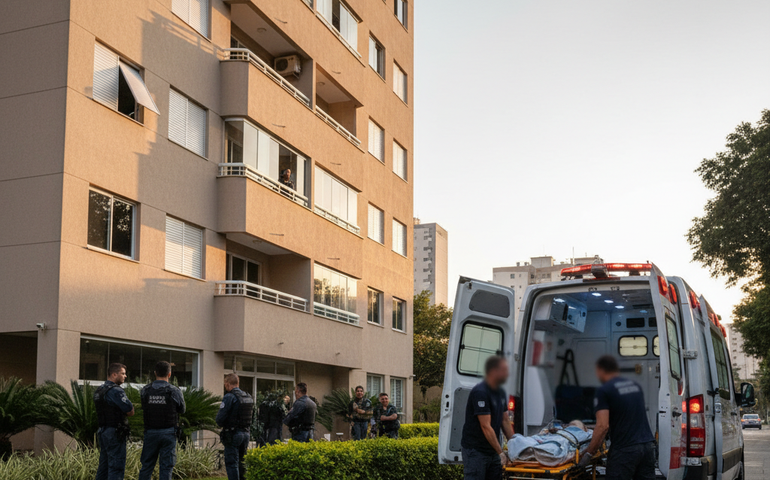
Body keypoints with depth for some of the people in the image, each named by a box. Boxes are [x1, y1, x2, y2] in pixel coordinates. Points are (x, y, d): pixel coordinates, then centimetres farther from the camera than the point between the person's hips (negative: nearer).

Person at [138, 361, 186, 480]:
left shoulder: (145, 391, -1)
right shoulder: (175, 391, -8)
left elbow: (143, 409, 9)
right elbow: (182, 410, 6)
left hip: (150, 433, 2)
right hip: (168, 433, -2)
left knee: (146, 466, 11)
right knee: (166, 466, 3)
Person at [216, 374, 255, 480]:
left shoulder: (229, 397, -13)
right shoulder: (249, 397, 10)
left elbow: (220, 419, -15)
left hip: (232, 435, -7)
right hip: (245, 433, 7)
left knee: (231, 463, -3)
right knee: (241, 462, 15)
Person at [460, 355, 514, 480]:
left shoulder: (500, 392, 10)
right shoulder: (480, 393, -19)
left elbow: (504, 421, 17)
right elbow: (486, 427, -22)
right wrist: (501, 452, -20)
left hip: (492, 450, 8)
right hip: (475, 451, -8)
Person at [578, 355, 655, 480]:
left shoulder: (604, 391, -5)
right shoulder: (636, 385, 17)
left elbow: (603, 426, -14)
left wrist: (589, 453, -8)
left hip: (625, 449, -7)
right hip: (648, 445, 7)